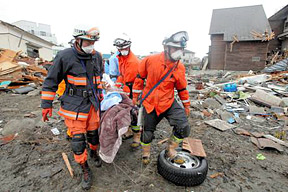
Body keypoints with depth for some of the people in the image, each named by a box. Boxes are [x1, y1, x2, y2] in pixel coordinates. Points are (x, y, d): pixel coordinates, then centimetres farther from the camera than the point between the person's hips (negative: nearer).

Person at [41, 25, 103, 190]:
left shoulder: (97, 56, 3)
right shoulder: (65, 56, -12)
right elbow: (51, 81, -5)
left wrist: (99, 93, 23)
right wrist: (46, 104, -3)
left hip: (93, 103, 4)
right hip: (74, 105, -4)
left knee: (93, 132, 16)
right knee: (78, 139, 1)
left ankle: (94, 153, 47)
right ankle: (85, 170, 23)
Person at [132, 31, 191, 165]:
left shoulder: (180, 68, -6)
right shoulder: (150, 60, -13)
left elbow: (182, 88, 7)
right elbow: (140, 77, 1)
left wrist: (186, 105, 13)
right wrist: (135, 96, 5)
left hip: (169, 103, 2)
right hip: (150, 103, -1)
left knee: (183, 128, -10)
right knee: (147, 132, 10)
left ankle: (171, 151, 17)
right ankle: (145, 154, 42)